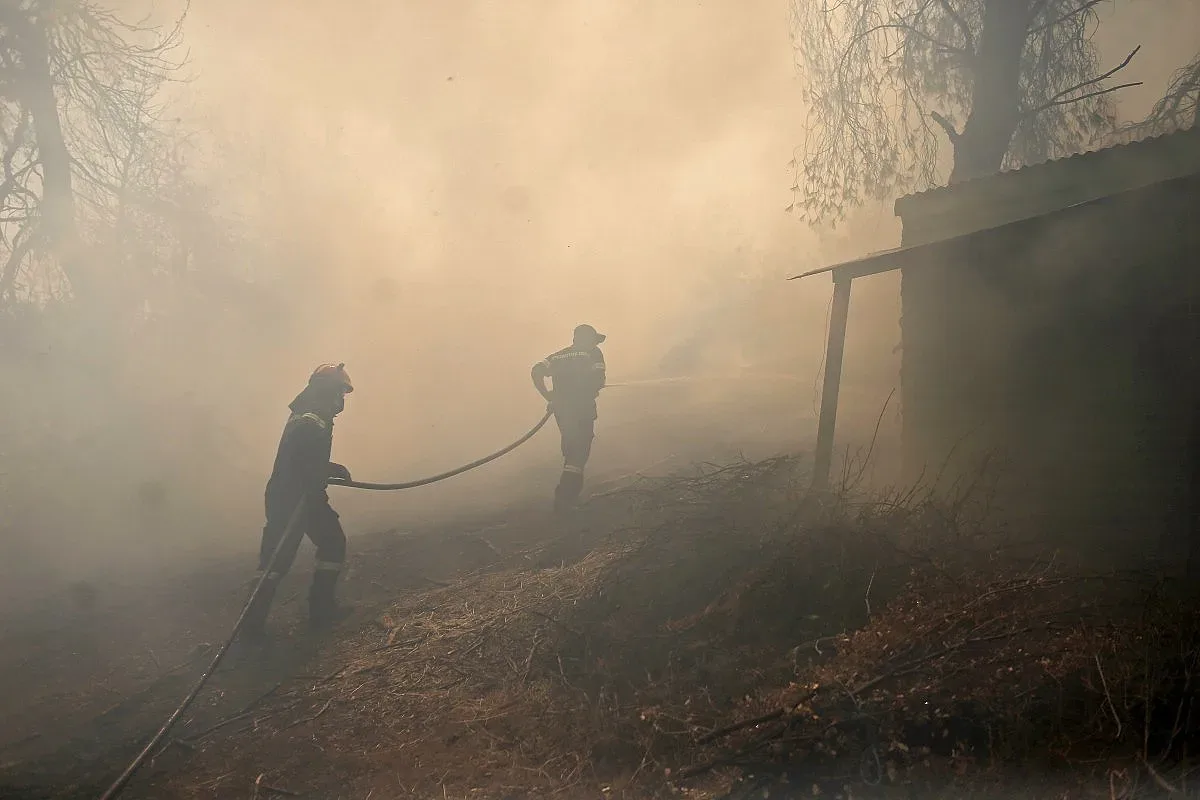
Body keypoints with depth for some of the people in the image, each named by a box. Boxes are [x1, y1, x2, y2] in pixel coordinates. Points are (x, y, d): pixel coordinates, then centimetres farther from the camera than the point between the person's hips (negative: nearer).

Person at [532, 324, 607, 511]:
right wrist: (591, 390, 9)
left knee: (570, 448, 21)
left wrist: (549, 396, 4)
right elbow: (599, 380, -11)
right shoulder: (593, 353, 3)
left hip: (560, 407, 6)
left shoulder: (558, 356, 16)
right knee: (580, 451, -3)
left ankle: (572, 491, 30)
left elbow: (536, 371, 2)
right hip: (583, 408, -5)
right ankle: (565, 495, -14)